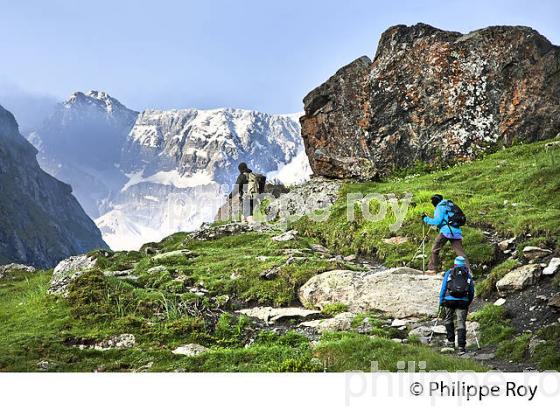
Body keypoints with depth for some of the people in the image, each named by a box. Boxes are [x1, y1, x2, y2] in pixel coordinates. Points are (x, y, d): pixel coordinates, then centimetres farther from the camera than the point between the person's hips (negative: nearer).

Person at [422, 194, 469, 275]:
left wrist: (426, 219, 1)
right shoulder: (450, 205, 24)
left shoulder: (440, 207, 0)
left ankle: (432, 269, 9)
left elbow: (437, 221, -9)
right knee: (461, 253, 1)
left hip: (446, 231, -7)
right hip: (456, 232, 7)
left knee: (435, 250, 7)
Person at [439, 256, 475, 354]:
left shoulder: (449, 272, 10)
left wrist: (441, 302, 8)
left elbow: (443, 288, 4)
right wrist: (468, 304, 29)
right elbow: (472, 292, 18)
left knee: (448, 320, 20)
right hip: (463, 301, 1)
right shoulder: (468, 274, 15)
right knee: (461, 323, 0)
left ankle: (451, 341, 19)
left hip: (449, 300, -1)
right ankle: (461, 347, -7)